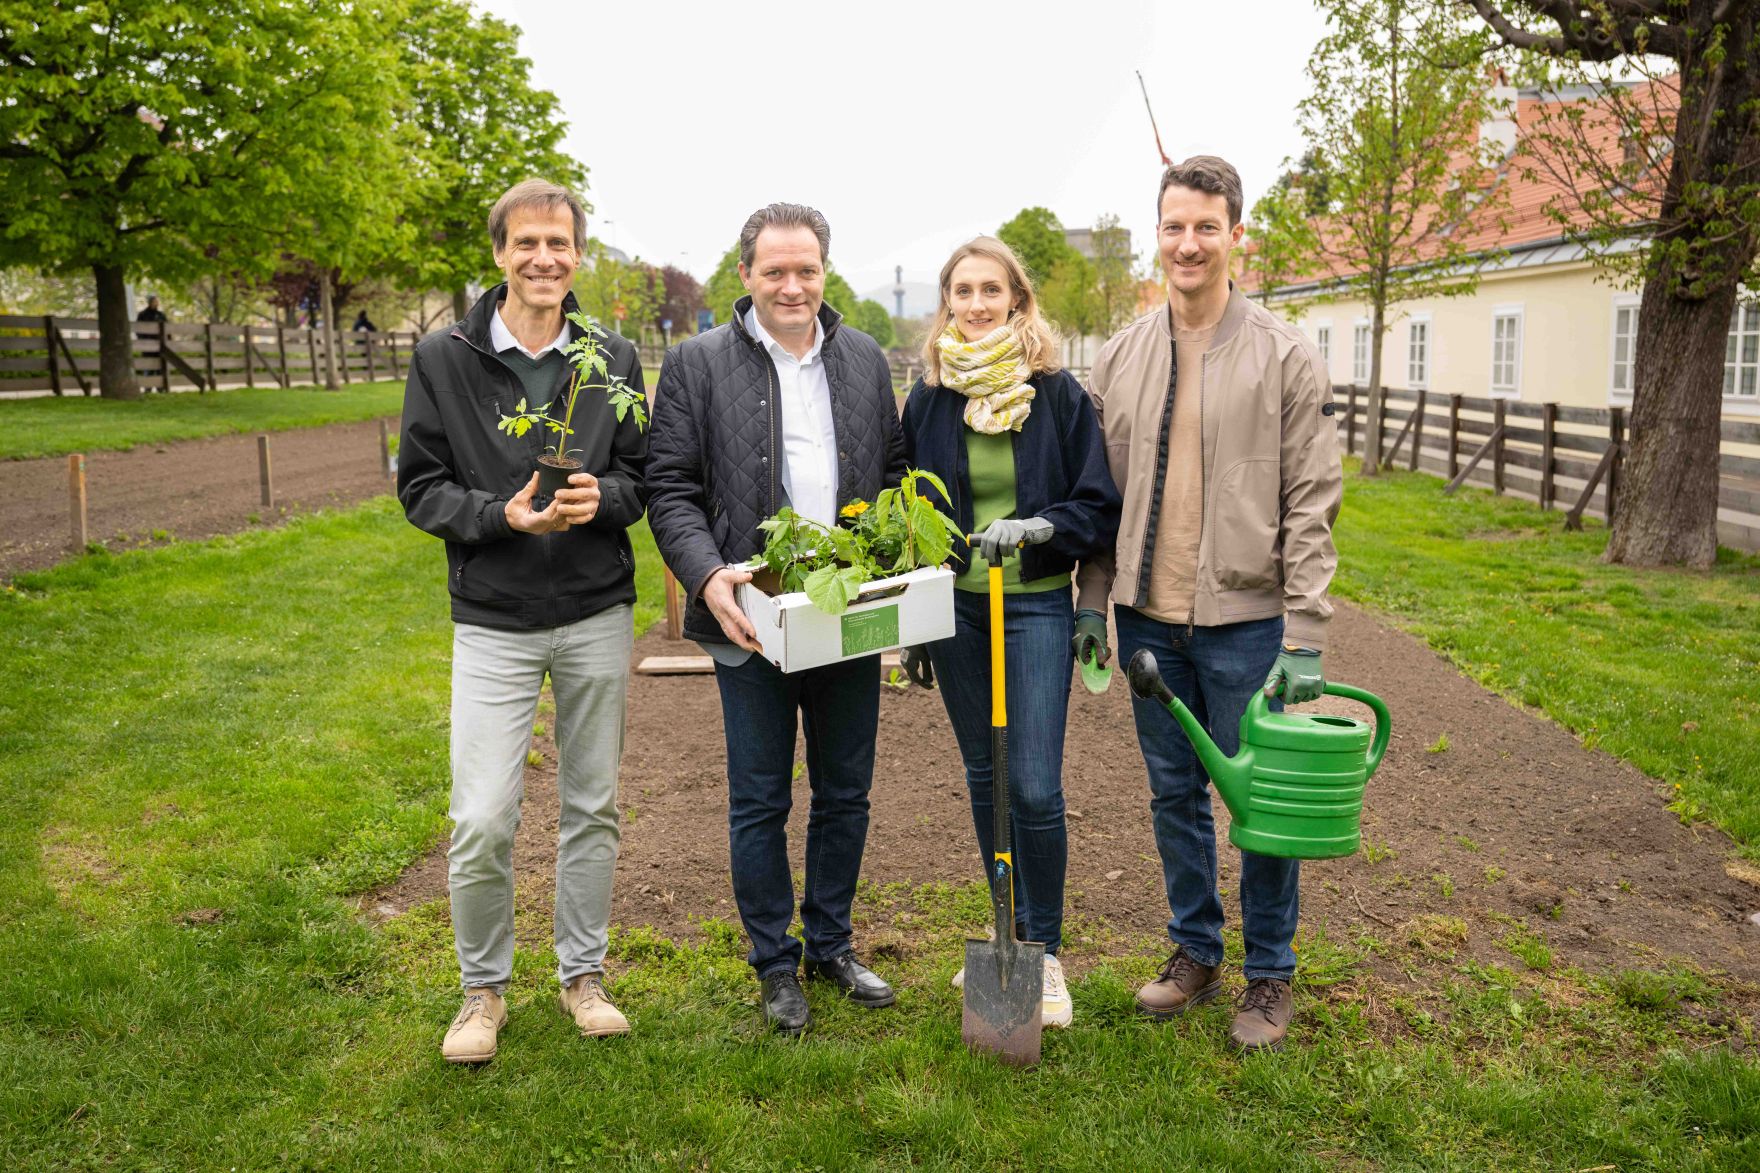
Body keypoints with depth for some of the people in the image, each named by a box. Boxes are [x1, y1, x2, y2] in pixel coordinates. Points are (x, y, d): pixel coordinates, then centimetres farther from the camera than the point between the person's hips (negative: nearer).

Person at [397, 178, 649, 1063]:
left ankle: (584, 974, 29)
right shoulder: (443, 359, -1)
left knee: (593, 806, 11)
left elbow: (643, 479, 6)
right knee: (481, 822, -4)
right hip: (493, 621, -2)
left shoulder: (615, 360, 4)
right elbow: (419, 486, 0)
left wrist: (600, 498, -17)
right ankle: (483, 988, 19)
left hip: (597, 615, 2)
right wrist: (502, 516, -18)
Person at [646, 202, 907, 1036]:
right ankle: (774, 961, 26)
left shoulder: (866, 360, 8)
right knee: (759, 803, 9)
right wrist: (708, 576, -21)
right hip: (753, 619, -3)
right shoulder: (696, 364, -3)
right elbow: (670, 489, -6)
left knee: (845, 794, 15)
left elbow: (896, 470, 13)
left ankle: (831, 943, 34)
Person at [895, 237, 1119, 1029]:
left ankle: (1044, 949, 13)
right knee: (984, 778, 13)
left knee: (1034, 786, -7)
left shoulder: (1057, 393, -3)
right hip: (955, 606, 3)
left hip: (1034, 606, -3)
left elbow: (1099, 506, -1)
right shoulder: (929, 398, 4)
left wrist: (1034, 527, -20)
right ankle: (1009, 933, 30)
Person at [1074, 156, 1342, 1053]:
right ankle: (1195, 952, 32)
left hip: (1245, 618, -4)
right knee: (1173, 792, 14)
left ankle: (1269, 974, 24)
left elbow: (1311, 506, -8)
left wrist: (1305, 636, -12)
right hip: (1148, 616, 4)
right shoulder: (1121, 356, 7)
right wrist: (1092, 598, 6)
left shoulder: (1285, 357, -5)